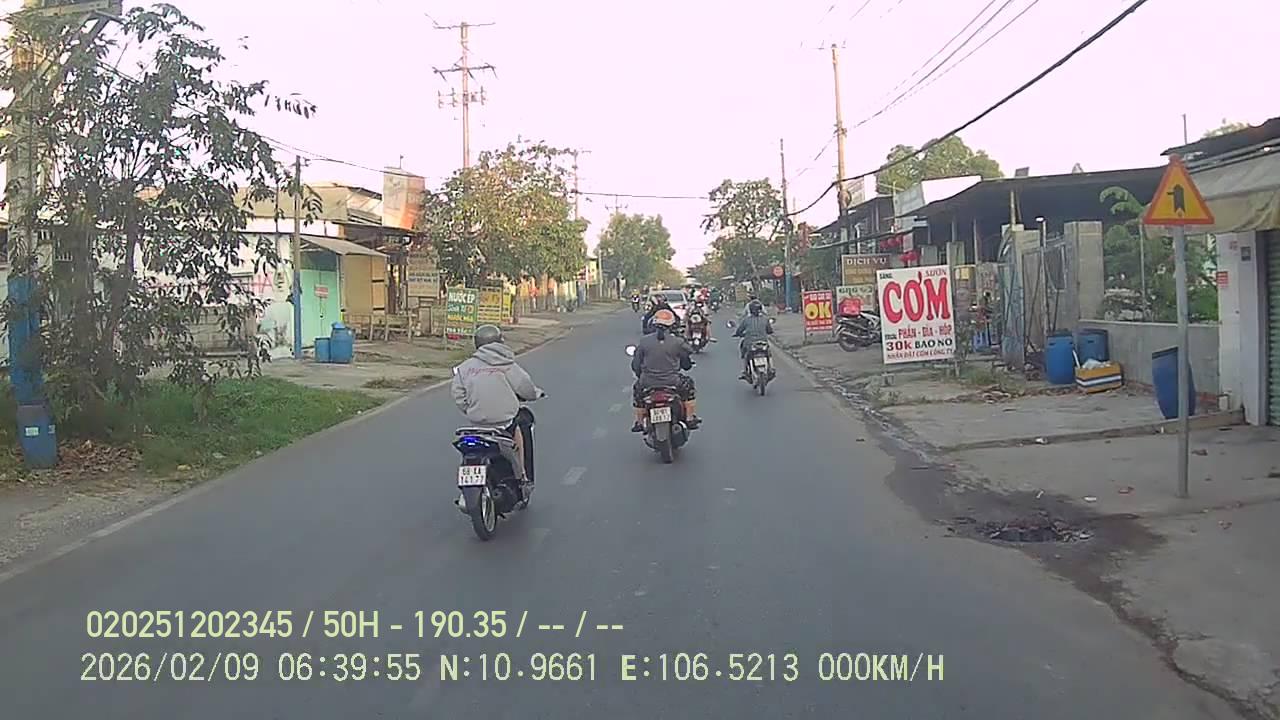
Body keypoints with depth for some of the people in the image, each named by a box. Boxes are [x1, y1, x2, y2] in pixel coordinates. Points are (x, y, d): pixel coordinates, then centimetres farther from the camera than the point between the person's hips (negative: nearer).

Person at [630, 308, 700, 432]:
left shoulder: (644, 341, -3)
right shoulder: (678, 342, -6)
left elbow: (636, 364, 3)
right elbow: (687, 364, 6)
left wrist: (640, 375, 24)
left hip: (648, 382, 1)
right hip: (672, 382, -1)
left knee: (637, 389, 33)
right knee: (688, 384, 28)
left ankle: (639, 422, 35)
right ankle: (690, 419, 31)